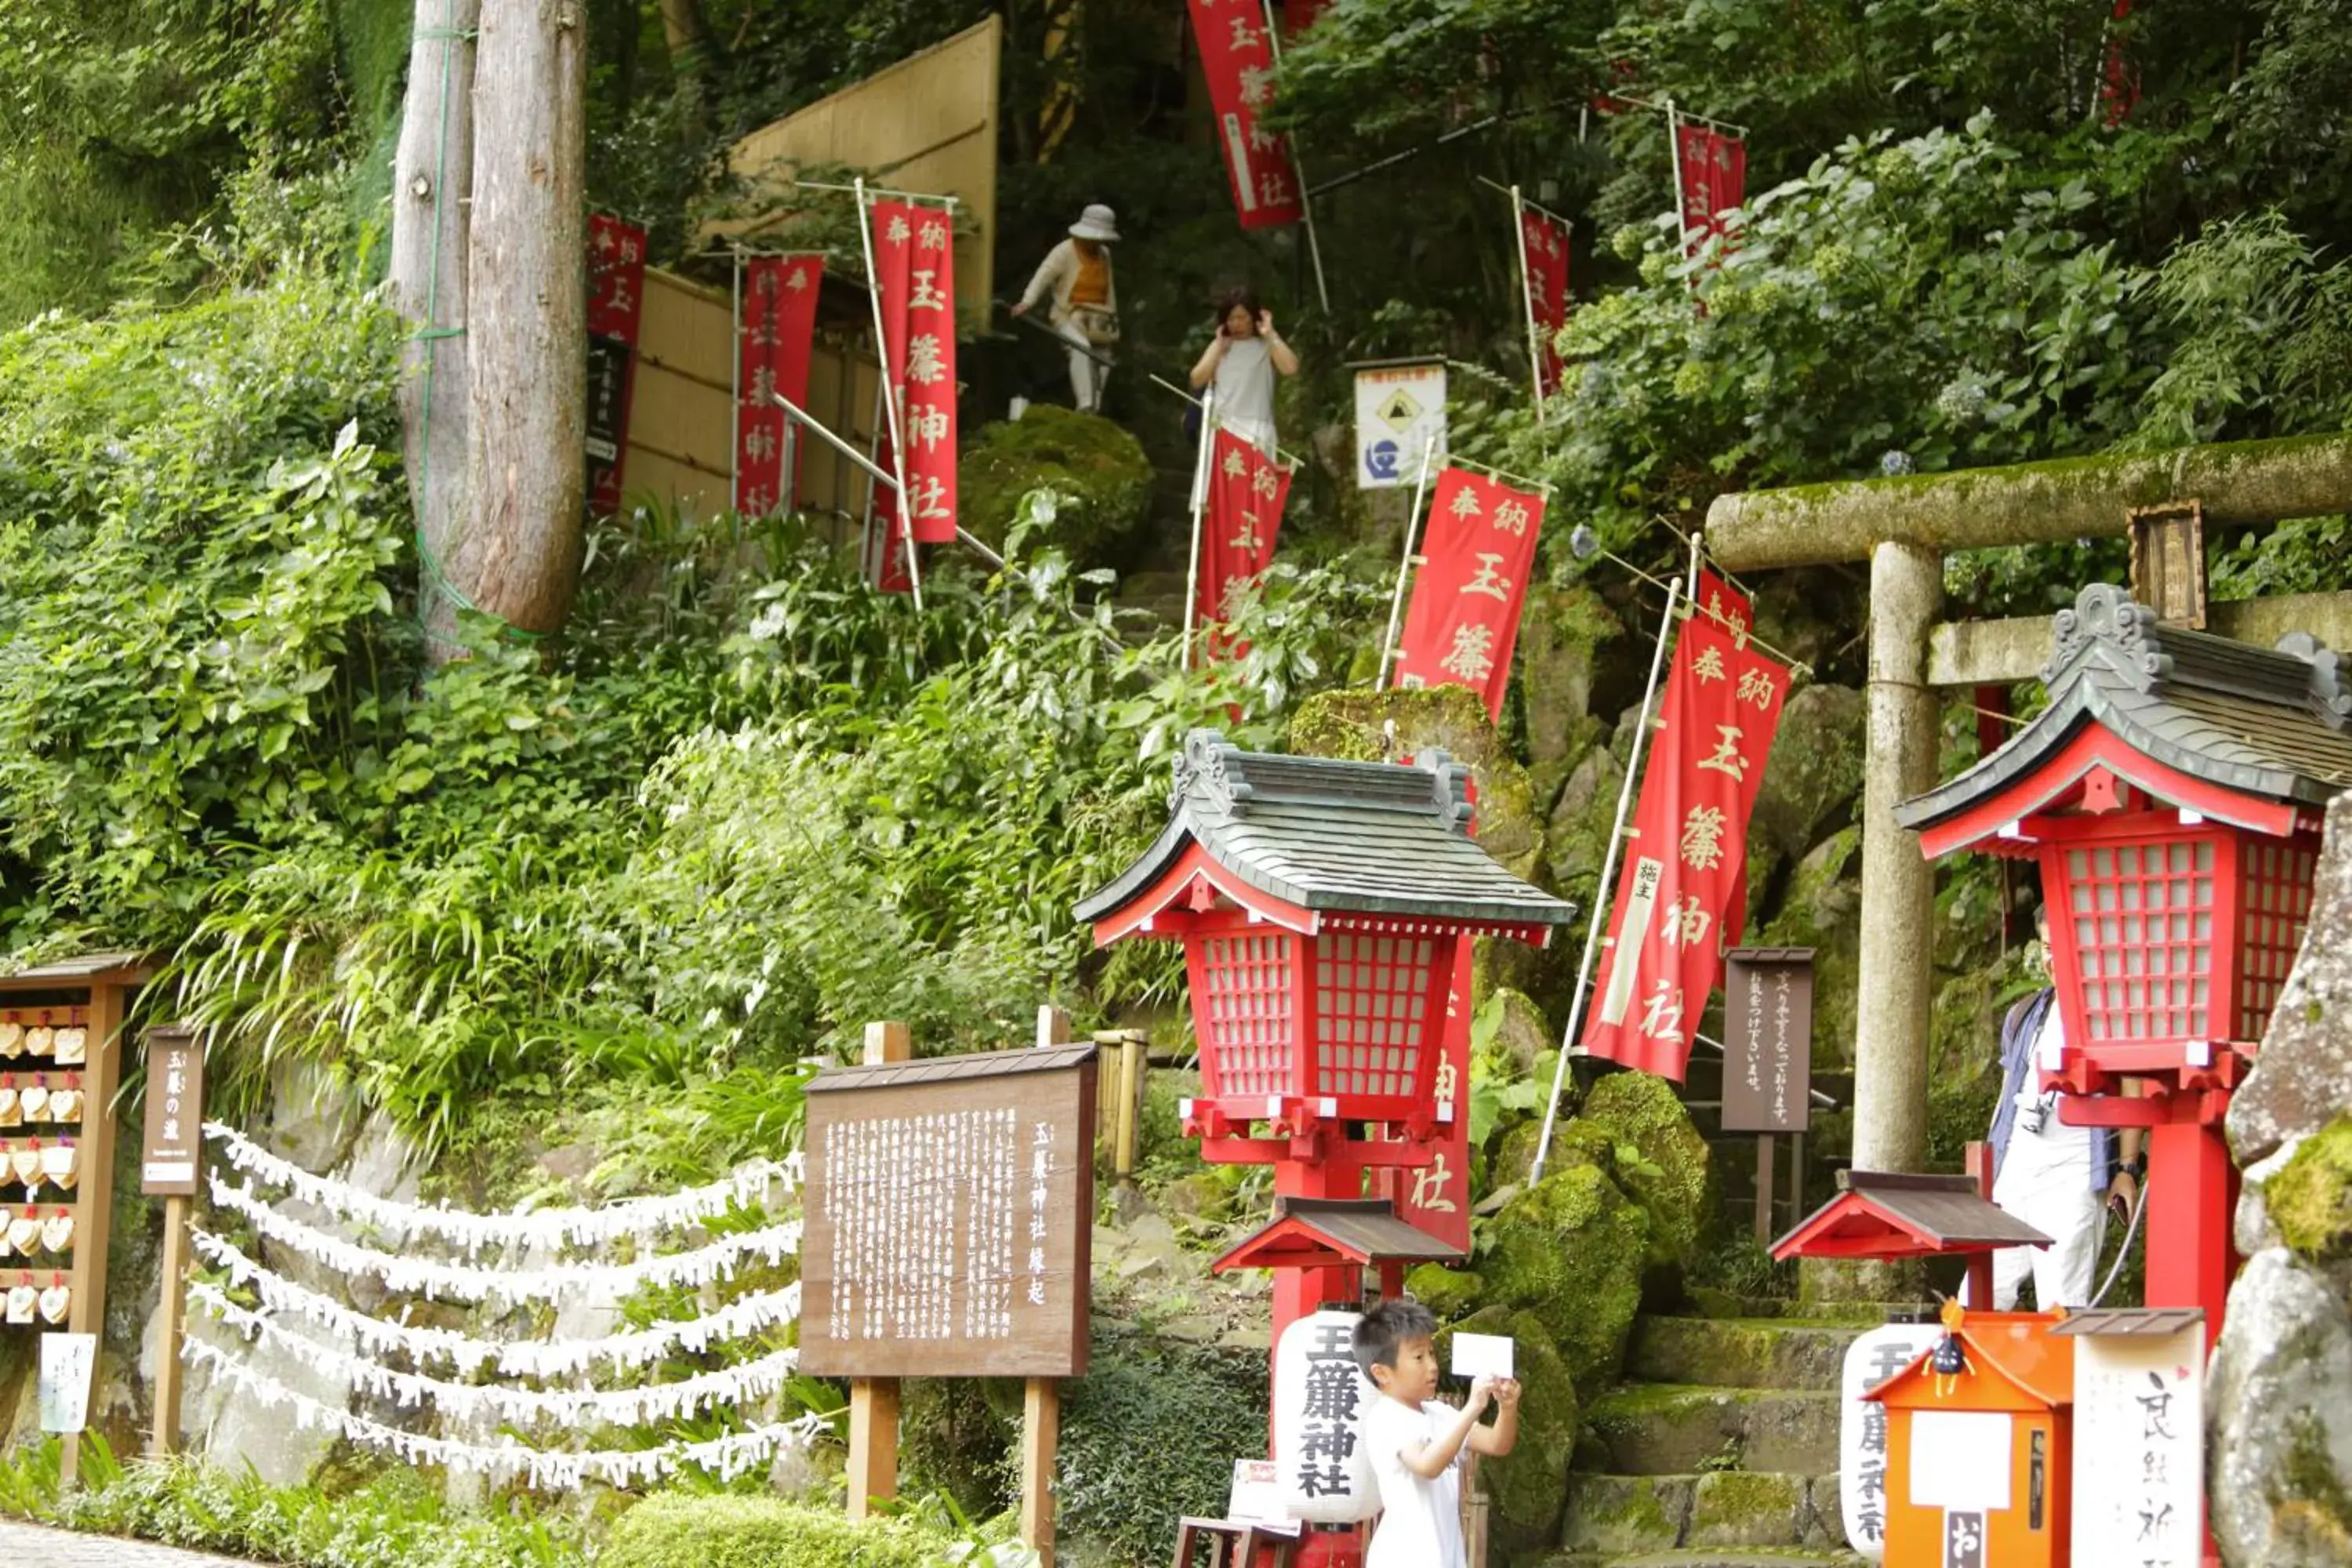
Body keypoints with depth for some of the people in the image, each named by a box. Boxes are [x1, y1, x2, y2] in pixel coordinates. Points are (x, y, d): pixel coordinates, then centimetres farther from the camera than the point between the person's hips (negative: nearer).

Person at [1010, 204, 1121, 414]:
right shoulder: (1064, 253, -7)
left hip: (1098, 322, 7)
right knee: (1081, 349, -33)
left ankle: (1094, 412, 17)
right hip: (1069, 317, -7)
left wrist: (1113, 322, 25)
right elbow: (1043, 277, -20)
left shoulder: (1104, 254, 14)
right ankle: (1085, 405, -41)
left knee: (1102, 365, 6)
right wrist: (1028, 302, -37)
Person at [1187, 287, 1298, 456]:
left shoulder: (1266, 347, 2)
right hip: (1222, 426, 4)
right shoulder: (1219, 346, 14)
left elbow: (1290, 368, -16)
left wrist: (1271, 335, -11)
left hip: (1256, 429, -4)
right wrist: (1219, 347, 1)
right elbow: (1197, 380, 6)